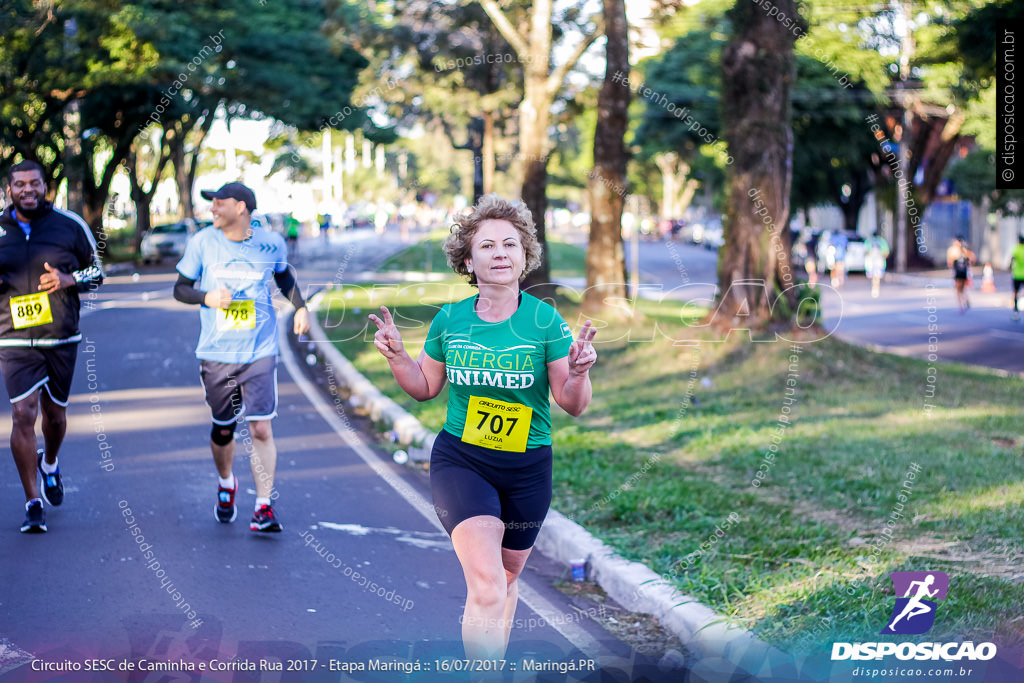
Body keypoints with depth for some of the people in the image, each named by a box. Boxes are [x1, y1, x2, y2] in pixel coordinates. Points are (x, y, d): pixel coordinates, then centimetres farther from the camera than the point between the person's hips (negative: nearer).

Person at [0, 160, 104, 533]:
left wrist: (70, 279, -12)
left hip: (62, 339, 1)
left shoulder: (70, 226, 1)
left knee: (55, 412, 13)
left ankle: (50, 464, 48)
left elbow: (97, 271, 9)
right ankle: (33, 503, -4)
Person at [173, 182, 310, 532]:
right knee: (223, 429, 13)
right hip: (216, 354, 1)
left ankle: (264, 506, -1)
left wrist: (301, 307, 4)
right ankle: (226, 484, 42)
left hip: (260, 352, -1)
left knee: (261, 428, -10)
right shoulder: (203, 242, -3)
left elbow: (284, 278, 20)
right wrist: (208, 297, -14)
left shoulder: (271, 243, -2)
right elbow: (180, 289, 6)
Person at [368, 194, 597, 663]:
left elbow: (572, 406, -6)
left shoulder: (545, 321, -9)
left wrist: (578, 374, -27)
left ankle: (491, 661, 47)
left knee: (506, 578, 21)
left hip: (526, 469, 1)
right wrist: (396, 356, -7)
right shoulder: (450, 320, -4)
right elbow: (425, 388, 11)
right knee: (485, 588, -20)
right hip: (459, 461, -1)